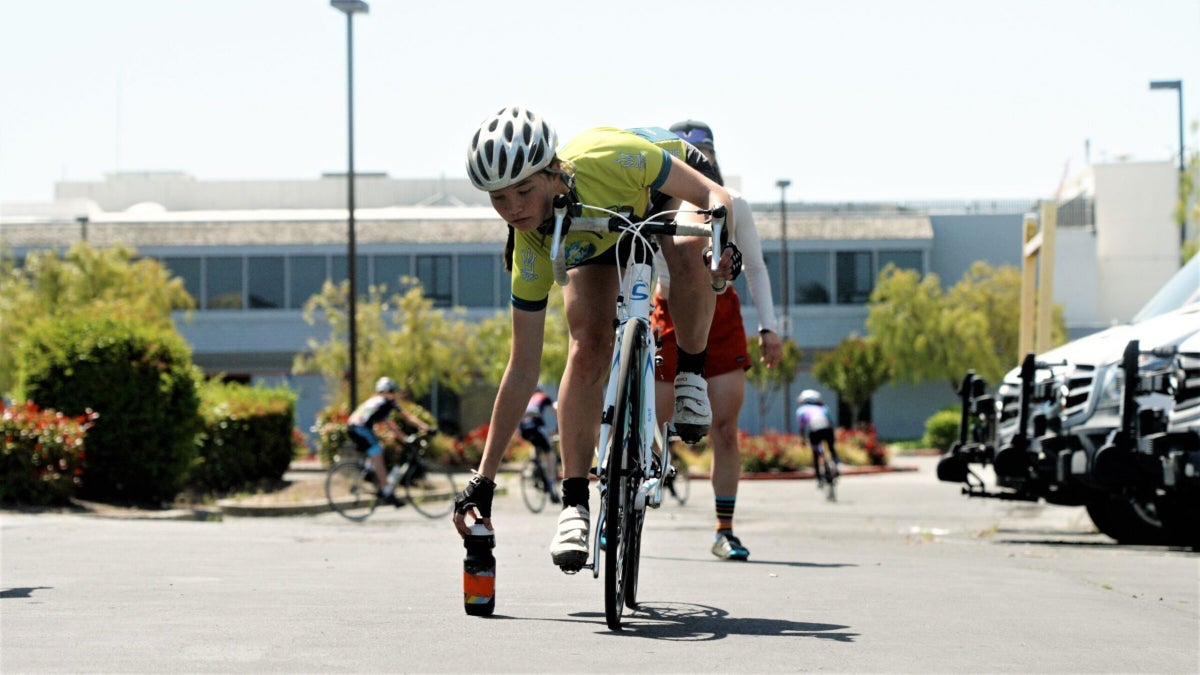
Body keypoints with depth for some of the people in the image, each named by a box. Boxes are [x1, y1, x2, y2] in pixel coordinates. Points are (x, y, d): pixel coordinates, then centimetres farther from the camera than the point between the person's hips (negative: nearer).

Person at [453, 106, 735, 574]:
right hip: (595, 244, 2)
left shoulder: (606, 158, -43)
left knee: (690, 257, -37)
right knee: (587, 350, -21)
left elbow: (713, 194, -30)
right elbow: (522, 368, -24)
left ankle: (691, 372, -12)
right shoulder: (531, 251, -32)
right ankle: (574, 502, -12)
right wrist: (484, 478, -25)